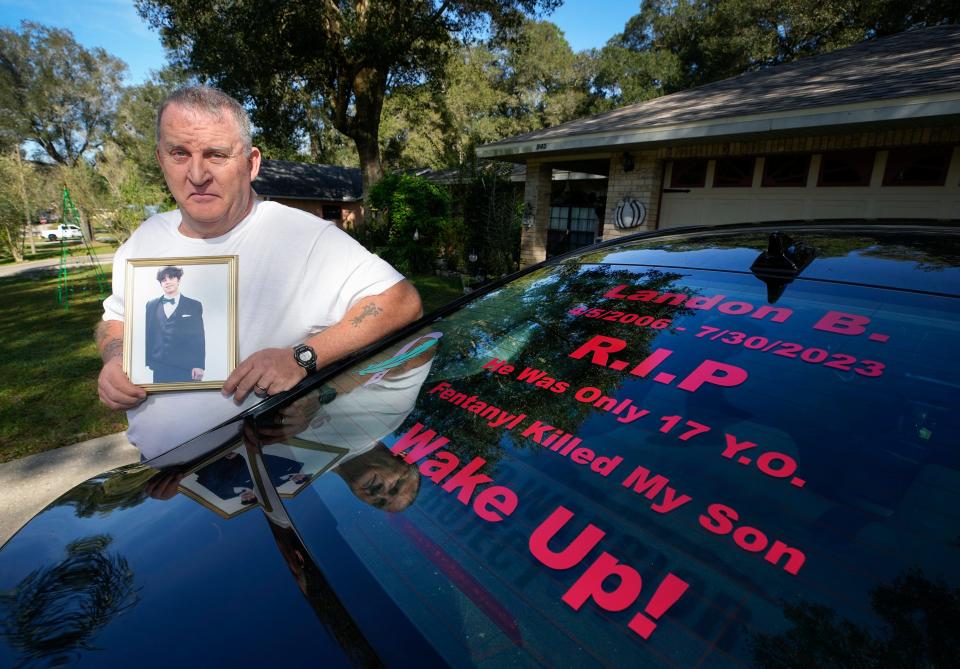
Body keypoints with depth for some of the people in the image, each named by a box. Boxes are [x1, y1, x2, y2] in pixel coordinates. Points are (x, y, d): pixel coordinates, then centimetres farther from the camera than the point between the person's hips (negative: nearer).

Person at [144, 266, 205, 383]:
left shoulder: (194, 306, 5)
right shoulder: (151, 305, 13)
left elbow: (199, 339, 1)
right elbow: (147, 335, 14)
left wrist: (199, 366, -6)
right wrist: (147, 362, 9)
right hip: (159, 369, 2)